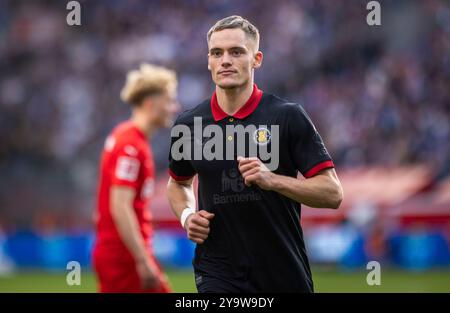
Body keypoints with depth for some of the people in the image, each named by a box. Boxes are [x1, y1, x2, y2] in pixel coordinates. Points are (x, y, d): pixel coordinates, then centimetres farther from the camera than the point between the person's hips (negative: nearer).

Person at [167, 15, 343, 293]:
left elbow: (332, 193, -8)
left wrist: (272, 180, -22)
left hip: (287, 275, -1)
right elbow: (178, 183, 23)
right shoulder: (188, 125, 4)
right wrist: (186, 215, 2)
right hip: (218, 275, 1)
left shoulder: (288, 116, -6)